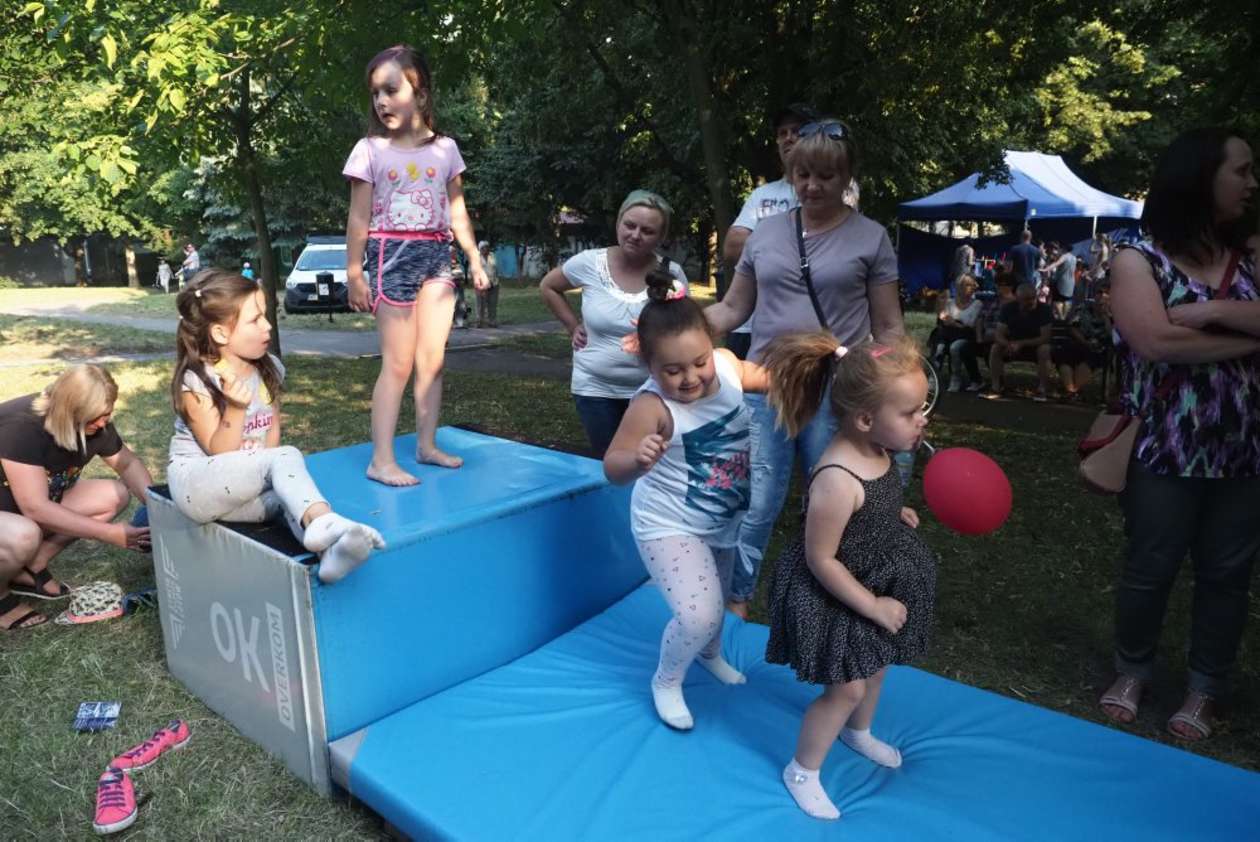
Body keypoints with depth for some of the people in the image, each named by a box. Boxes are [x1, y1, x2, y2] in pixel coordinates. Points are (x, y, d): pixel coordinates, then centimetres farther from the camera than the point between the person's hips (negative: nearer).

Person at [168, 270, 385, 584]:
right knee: (287, 457, -31)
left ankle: (329, 552, -57)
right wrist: (236, 409, -30)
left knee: (286, 495, -31)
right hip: (199, 484, -5)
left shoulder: (269, 370, 5)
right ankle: (322, 522, -55)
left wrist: (266, 468, -7)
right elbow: (219, 453, -15)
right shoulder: (195, 382, -13)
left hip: (254, 482, 5)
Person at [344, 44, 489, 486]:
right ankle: (381, 460, -2)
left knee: (433, 358, 5)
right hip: (392, 256, -4)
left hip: (437, 255, 4)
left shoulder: (445, 148, 8)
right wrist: (354, 273, -3)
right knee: (398, 362, -7)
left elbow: (457, 210, 13)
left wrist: (475, 258, 9)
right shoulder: (370, 150, -1)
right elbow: (358, 218, -1)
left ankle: (427, 445, 16)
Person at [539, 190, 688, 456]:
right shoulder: (590, 262, -8)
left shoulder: (672, 274, -8)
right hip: (595, 388, 0)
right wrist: (573, 327, 4)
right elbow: (547, 287, 10)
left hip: (649, 389, 0)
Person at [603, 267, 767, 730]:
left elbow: (767, 377, 5)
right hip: (670, 526, -6)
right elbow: (613, 468, -34)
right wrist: (638, 459, -57)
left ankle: (710, 653, 60)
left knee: (718, 597, 27)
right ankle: (666, 681, 15)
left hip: (724, 520, 7)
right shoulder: (652, 405, -33)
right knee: (699, 615, -17)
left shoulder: (726, 363, -15)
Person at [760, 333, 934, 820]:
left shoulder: (876, 451, -11)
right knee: (847, 688, 6)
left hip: (880, 583, 9)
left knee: (875, 665, 28)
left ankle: (858, 733, 58)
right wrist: (874, 606, -20)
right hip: (839, 599, -9)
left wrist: (895, 515, -5)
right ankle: (802, 772, 30)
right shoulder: (837, 481, -38)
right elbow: (820, 561, -28)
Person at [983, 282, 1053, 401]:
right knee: (995, 348, -24)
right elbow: (999, 336, -17)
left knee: (1045, 349, -34)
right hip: (1014, 344, 2)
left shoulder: (1044, 309, -20)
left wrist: (1021, 343, -33)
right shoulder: (1008, 309, -14)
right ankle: (997, 387, -17)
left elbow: (1045, 338, -23)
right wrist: (1009, 345, -39)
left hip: (1036, 345, -2)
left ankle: (1042, 389, -23)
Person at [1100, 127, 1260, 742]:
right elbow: (1156, 341, -20)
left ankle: (1205, 689, 30)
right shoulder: (1137, 260, -5)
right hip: (1166, 452, -4)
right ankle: (1132, 672, 31)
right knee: (1149, 569, 9)